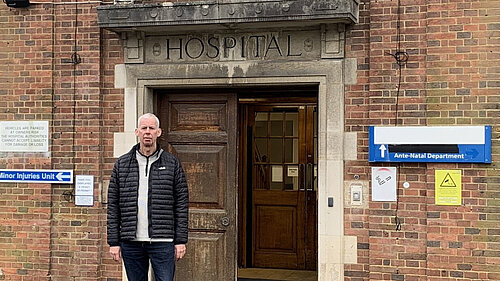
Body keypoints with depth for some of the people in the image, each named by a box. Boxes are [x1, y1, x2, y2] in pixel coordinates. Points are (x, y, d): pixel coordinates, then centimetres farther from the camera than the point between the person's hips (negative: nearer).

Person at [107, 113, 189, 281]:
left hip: (162, 242, -2)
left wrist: (180, 240, -2)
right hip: (131, 242, 2)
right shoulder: (122, 164, 9)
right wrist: (114, 242, 2)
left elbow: (181, 204, 3)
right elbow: (113, 206, 8)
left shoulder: (172, 164, 5)